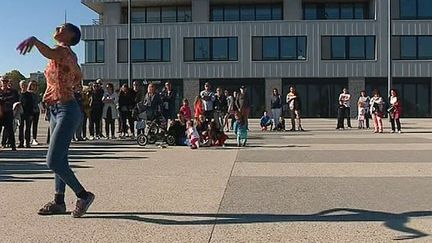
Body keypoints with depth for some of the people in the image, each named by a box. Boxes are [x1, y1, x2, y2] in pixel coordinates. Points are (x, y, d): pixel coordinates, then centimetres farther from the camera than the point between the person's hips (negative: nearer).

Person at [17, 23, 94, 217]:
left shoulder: (64, 50, -11)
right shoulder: (70, 56, 15)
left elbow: (51, 54, -37)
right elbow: (79, 77, 31)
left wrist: (34, 40, -49)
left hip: (67, 110, -10)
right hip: (56, 110, 10)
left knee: (53, 161, -12)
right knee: (59, 159, 12)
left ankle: (83, 195, 1)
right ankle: (59, 202, 20)